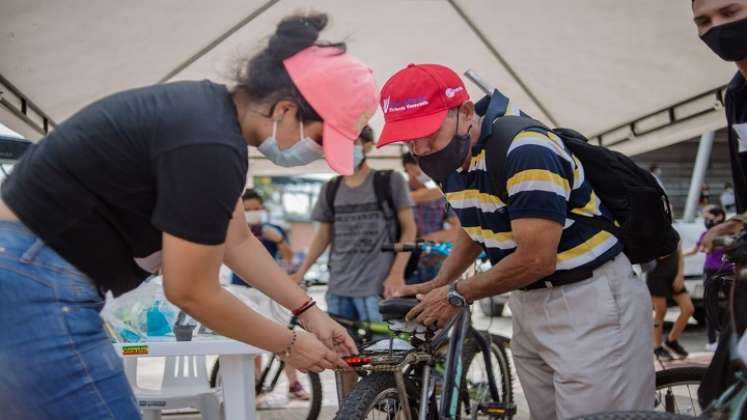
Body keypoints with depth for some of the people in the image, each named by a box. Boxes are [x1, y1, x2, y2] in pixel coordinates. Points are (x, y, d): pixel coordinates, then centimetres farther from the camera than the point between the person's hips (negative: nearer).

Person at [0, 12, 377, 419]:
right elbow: (192, 293, -16)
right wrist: (290, 344, -4)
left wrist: (308, 309, 14)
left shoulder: (209, 111, 7)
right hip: (36, 281, -10)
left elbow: (237, 241, 15)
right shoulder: (210, 145, -24)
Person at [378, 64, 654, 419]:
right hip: (528, 303, 8)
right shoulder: (451, 162, 4)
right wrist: (438, 284, 7)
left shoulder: (525, 151, -24)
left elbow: (536, 259, -26)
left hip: (591, 301, -8)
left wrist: (457, 295, -14)